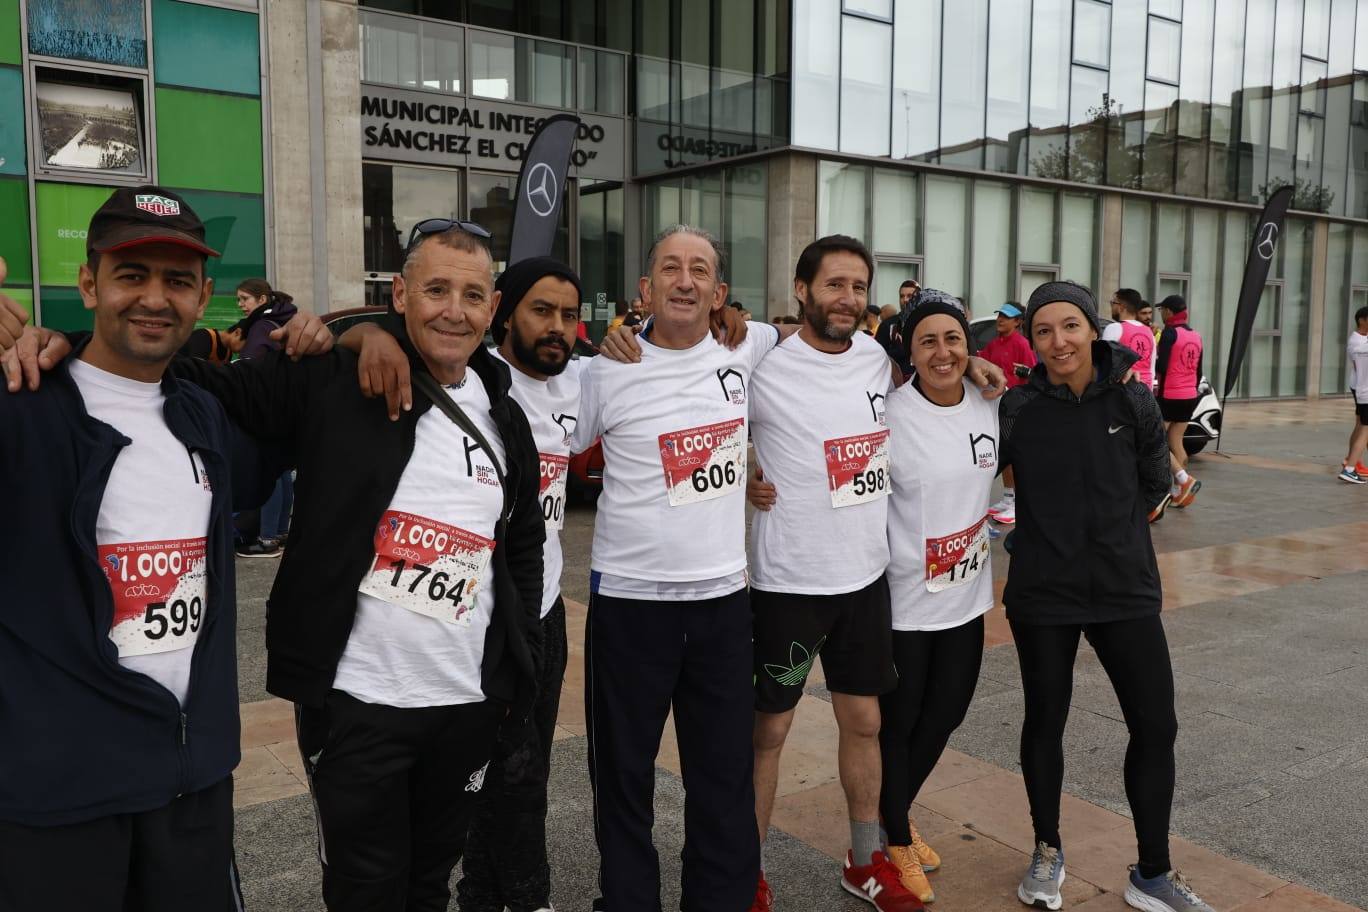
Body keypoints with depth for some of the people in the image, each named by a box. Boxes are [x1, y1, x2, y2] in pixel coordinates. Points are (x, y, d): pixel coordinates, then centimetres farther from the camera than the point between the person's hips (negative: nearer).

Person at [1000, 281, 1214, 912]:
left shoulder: (1133, 400, -4)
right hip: (1043, 594, -1)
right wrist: (1053, 533, -3)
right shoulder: (1016, 409, -10)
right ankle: (1048, 850, 34)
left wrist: (1115, 530, 10)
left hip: (1126, 589, 2)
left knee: (1156, 725, 4)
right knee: (1045, 721, 11)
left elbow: (1154, 482, 11)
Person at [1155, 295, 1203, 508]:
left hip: (1169, 396, -8)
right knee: (1176, 442, 13)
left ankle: (1185, 480, -13)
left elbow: (1161, 366, -19)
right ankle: (1178, 491, 11)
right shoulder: (1196, 336, 11)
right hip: (1189, 397, 8)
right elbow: (1198, 371, 16)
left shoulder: (1170, 333, -13)